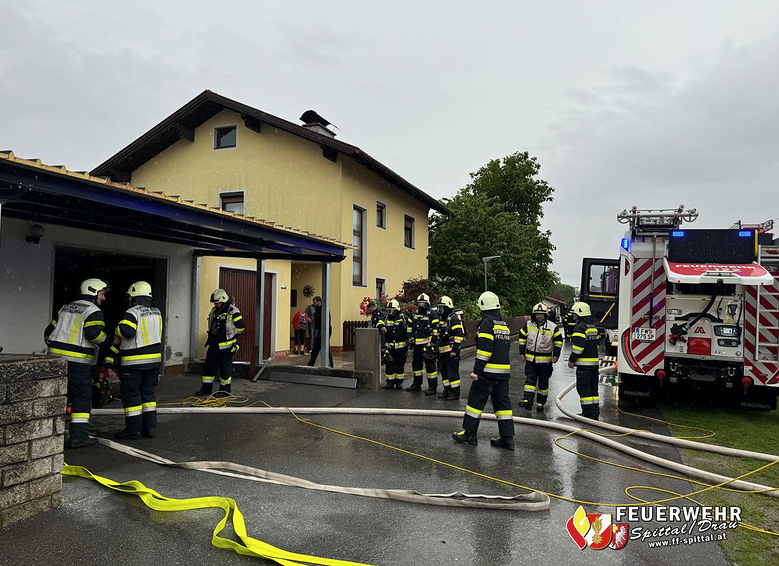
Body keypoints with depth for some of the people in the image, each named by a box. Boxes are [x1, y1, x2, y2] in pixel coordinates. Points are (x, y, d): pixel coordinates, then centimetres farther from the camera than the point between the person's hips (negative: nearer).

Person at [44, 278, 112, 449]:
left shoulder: (65, 308, 18)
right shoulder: (93, 311, -7)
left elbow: (49, 332, 18)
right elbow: (93, 333, -23)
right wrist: (106, 340, -6)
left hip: (57, 358, 8)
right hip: (78, 362, -8)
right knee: (82, 398, -2)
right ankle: (78, 437, -3)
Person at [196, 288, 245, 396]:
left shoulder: (233, 311, -11)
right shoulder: (214, 311, 10)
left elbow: (241, 327, -7)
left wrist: (231, 336, -1)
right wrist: (211, 337, 18)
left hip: (226, 345, -7)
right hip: (214, 344, 7)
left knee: (225, 368, 0)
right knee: (209, 365, 9)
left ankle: (226, 390, 12)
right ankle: (206, 388, 20)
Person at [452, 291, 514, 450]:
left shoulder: (487, 322, -12)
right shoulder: (504, 323, 15)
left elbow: (485, 349, -18)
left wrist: (477, 370, -15)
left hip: (488, 372, -8)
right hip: (504, 371, 8)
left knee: (476, 400, 3)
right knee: (502, 402, 9)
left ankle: (469, 433, 11)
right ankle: (507, 438, 9)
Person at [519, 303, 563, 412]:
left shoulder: (552, 327, -5)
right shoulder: (528, 325, 0)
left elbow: (558, 340, 4)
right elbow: (522, 338, 10)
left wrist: (556, 355, -3)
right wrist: (522, 352, 6)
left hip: (545, 360, -1)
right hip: (530, 359, 1)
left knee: (543, 382, 7)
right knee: (530, 380, -6)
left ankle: (541, 403, 19)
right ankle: (527, 401, -10)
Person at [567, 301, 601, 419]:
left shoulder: (580, 327, -14)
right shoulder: (593, 326, 17)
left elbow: (578, 346, -20)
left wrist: (572, 360, -12)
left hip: (584, 363, -9)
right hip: (594, 361, 9)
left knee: (583, 387, -4)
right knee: (593, 387, 13)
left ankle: (588, 412, -4)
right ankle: (595, 412, 17)